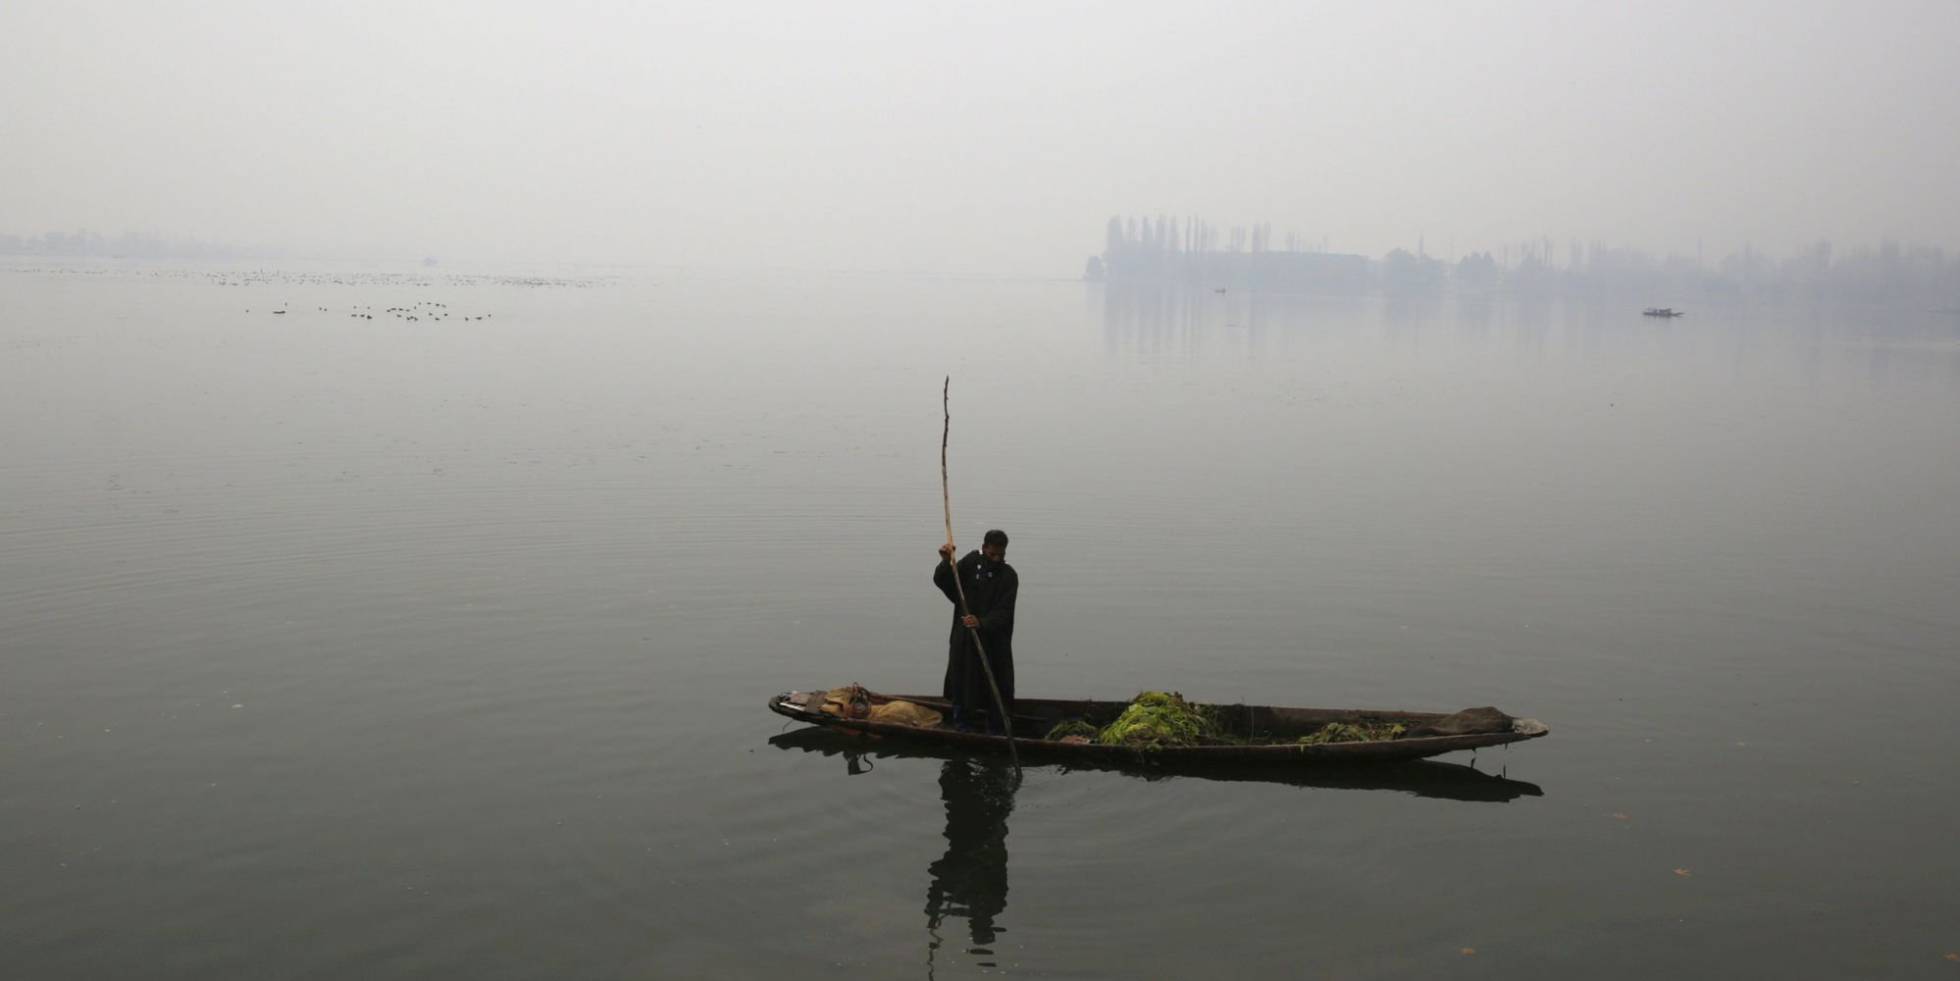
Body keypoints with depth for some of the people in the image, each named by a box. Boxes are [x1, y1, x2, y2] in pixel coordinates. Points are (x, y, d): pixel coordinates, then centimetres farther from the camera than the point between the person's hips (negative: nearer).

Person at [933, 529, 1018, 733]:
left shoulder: (1009, 576, -8)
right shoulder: (971, 562, 1)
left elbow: (1003, 612, -17)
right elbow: (942, 582, 2)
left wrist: (982, 623, -34)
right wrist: (945, 563, -18)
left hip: (994, 643, -2)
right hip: (964, 640, 3)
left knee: (995, 692, 1)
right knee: (961, 689, 9)